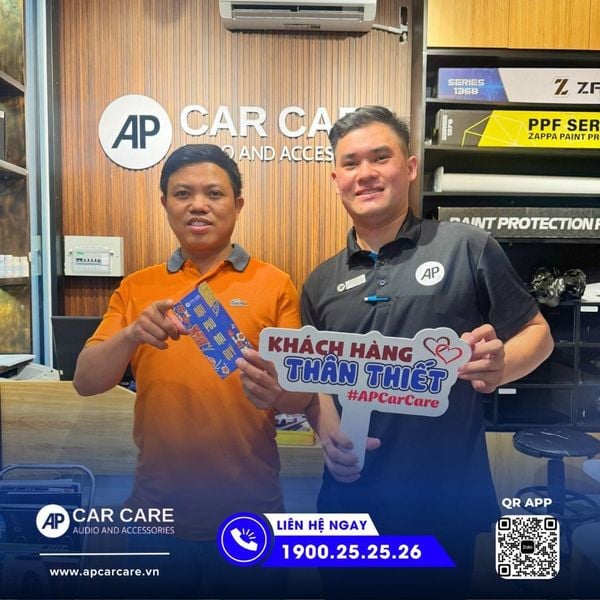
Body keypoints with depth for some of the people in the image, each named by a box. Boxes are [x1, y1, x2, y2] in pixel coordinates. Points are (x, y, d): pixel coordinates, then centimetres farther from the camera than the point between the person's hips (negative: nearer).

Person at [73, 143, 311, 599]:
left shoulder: (275, 284, -5)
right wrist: (133, 335, -24)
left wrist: (276, 393, -29)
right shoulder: (136, 288, 2)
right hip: (159, 508, 2)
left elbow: (301, 394, -6)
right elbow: (86, 382, -4)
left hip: (248, 510, -1)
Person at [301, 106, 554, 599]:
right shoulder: (322, 282, 6)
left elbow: (537, 333, 1)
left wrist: (498, 364, -20)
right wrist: (327, 429, -6)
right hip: (351, 497, 4)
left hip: (446, 500, -3)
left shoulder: (467, 247, -6)